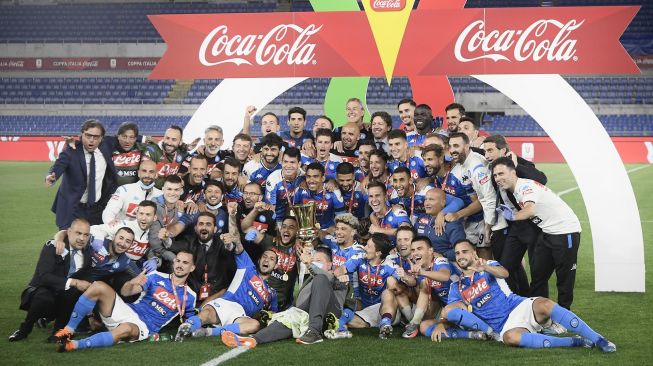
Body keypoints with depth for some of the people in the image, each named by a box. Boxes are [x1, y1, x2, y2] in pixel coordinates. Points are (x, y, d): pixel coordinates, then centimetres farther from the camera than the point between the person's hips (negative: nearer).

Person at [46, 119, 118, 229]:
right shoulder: (71, 152, -12)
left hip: (98, 209, 3)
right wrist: (51, 177, -51)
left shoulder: (105, 150, 0)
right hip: (72, 209, -3)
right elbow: (59, 165, -29)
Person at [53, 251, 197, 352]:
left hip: (143, 327, -3)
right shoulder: (157, 277, 8)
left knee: (125, 329, -42)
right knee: (99, 286, -23)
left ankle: (73, 345, -44)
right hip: (128, 311, 3)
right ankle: (69, 331, -16)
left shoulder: (189, 297, 7)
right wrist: (132, 283, -21)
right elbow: (125, 292, 1)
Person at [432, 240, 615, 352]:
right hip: (504, 326, 0)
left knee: (543, 304, -35)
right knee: (510, 337, -37)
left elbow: (504, 273, -13)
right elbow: (449, 312, 14)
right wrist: (441, 324, -9)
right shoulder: (456, 287, 18)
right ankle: (577, 342, -34)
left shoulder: (488, 266, 10)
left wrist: (485, 268, -35)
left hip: (520, 307, 0)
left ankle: (598, 340, -32)